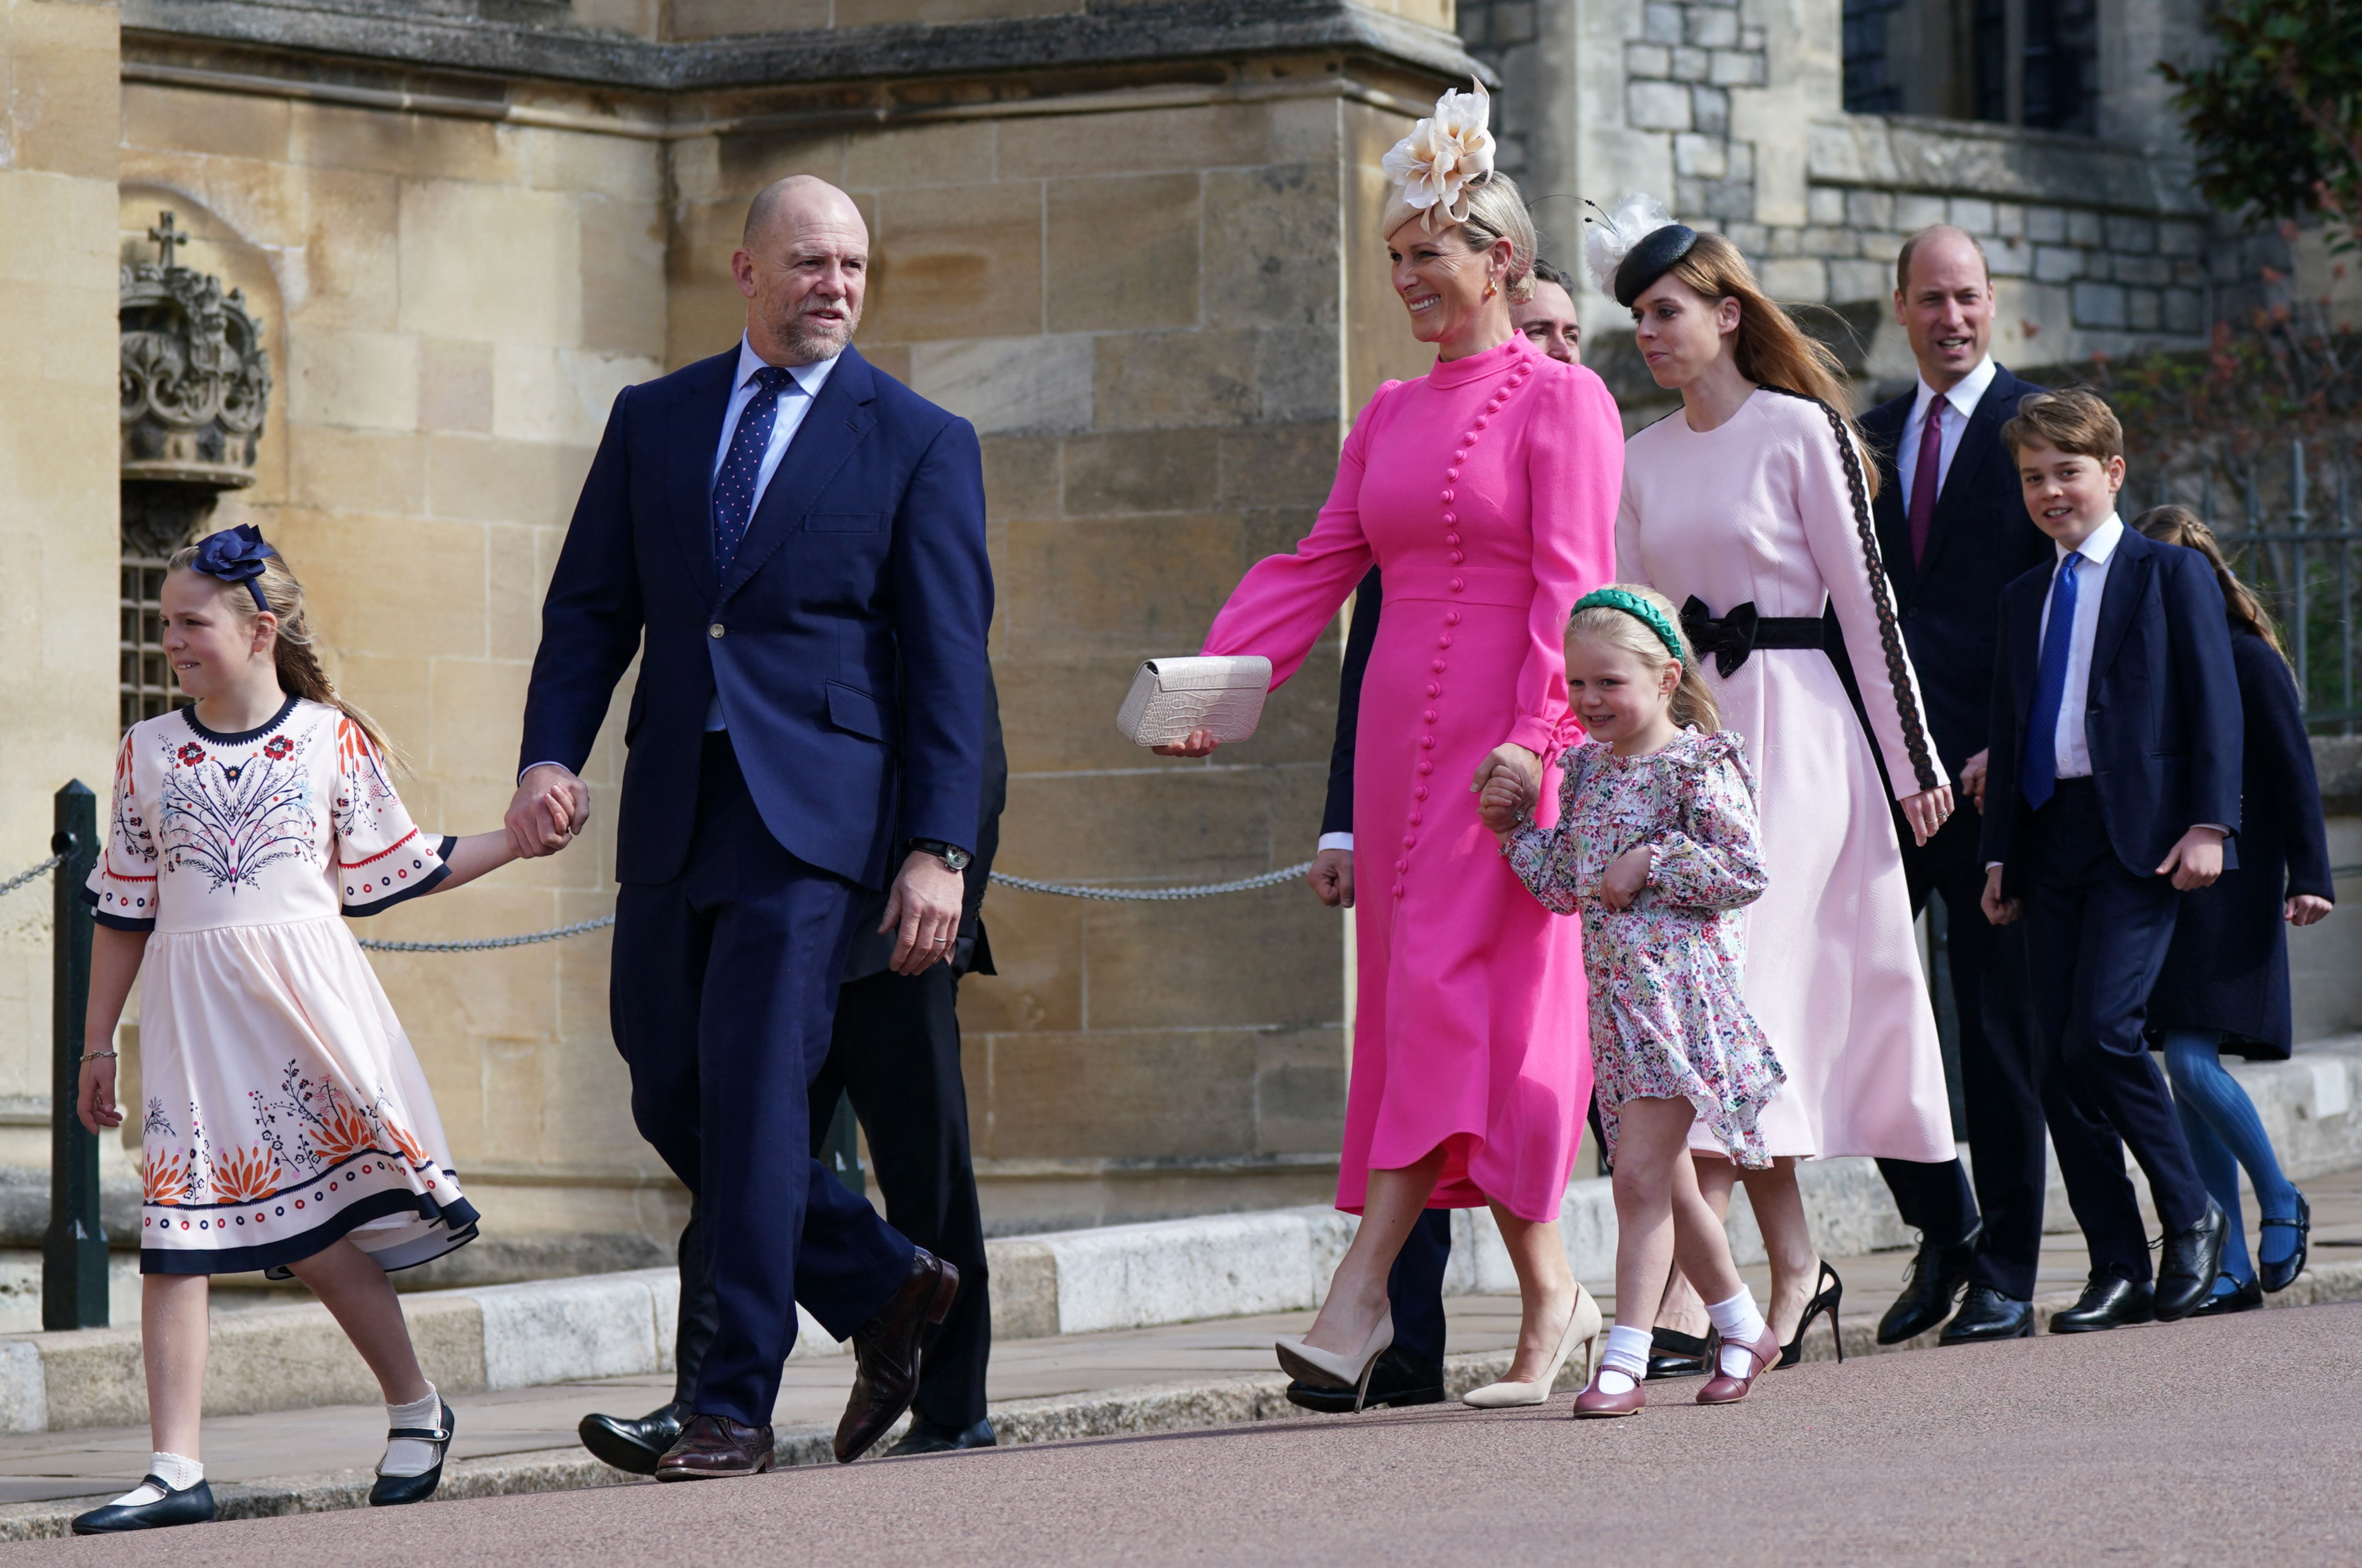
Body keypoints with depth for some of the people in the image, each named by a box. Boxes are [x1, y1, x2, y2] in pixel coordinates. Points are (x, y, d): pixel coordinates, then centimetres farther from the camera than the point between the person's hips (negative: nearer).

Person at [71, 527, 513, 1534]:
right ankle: (176, 1471, -4)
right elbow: (124, 908, 14)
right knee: (173, 1234, -5)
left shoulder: (332, 738, 3)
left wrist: (514, 841, 3)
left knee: (317, 1228, -5)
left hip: (304, 991, -2)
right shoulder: (148, 752, 8)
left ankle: (415, 1407, 18)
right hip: (191, 1003, 2)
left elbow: (392, 871, 11)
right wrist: (99, 1046, 15)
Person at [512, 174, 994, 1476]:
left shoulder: (919, 443, 3)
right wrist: (551, 752, -4)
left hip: (811, 808, -5)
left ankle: (735, 1405, -5)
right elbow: (590, 607, 13)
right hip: (672, 809, 5)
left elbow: (948, 660, 0)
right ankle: (882, 1289, 25)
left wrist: (937, 849, -8)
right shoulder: (652, 421, 14)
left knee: (753, 1089, -11)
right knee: (671, 1097, 6)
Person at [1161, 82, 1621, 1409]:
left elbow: (1571, 587, -11)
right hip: (1402, 730, 7)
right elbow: (1319, 567, 13)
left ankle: (1361, 1295, -20)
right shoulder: (1392, 416, 17)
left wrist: (1535, 740, -21)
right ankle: (1552, 1300, 11)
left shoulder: (1560, 400, -4)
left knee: (1450, 993, -12)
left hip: (1507, 737, -7)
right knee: (1422, 995, 5)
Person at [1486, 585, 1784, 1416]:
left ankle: (1624, 1361, -14)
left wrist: (1650, 863, -16)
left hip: (1679, 983, -8)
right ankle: (1743, 1328, 30)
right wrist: (1514, 829, 5)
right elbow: (1566, 885, 16)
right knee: (1663, 1180, 14)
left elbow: (1746, 873, -13)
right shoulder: (1587, 769, 13)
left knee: (1642, 1172, -13)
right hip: (1614, 994, 8)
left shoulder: (1700, 765, -9)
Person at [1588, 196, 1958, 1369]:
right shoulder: (1641, 457, 12)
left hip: (1789, 727, -6)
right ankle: (1794, 1268, 10)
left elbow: (1866, 598, -4)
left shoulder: (1801, 430, -4)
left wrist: (1915, 763, -4)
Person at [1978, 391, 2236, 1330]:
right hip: (2049, 839, 6)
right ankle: (2118, 1270, 5)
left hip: (2138, 838, -6)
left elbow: (2215, 707, -2)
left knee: (2100, 1033, -19)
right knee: (2059, 1063, 0)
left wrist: (2208, 825, -12)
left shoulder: (2172, 576, 4)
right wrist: (2001, 855, 12)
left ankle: (2190, 1216, -1)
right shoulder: (2024, 599, 20)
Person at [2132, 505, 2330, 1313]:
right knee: (2186, 1072, 4)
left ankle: (2281, 1204, 7)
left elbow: (2292, 773, -4)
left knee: (2192, 1063, -16)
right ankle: (2232, 1268, 8)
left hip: (2228, 898, -6)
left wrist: (2307, 876, -10)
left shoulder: (2248, 661, -4)